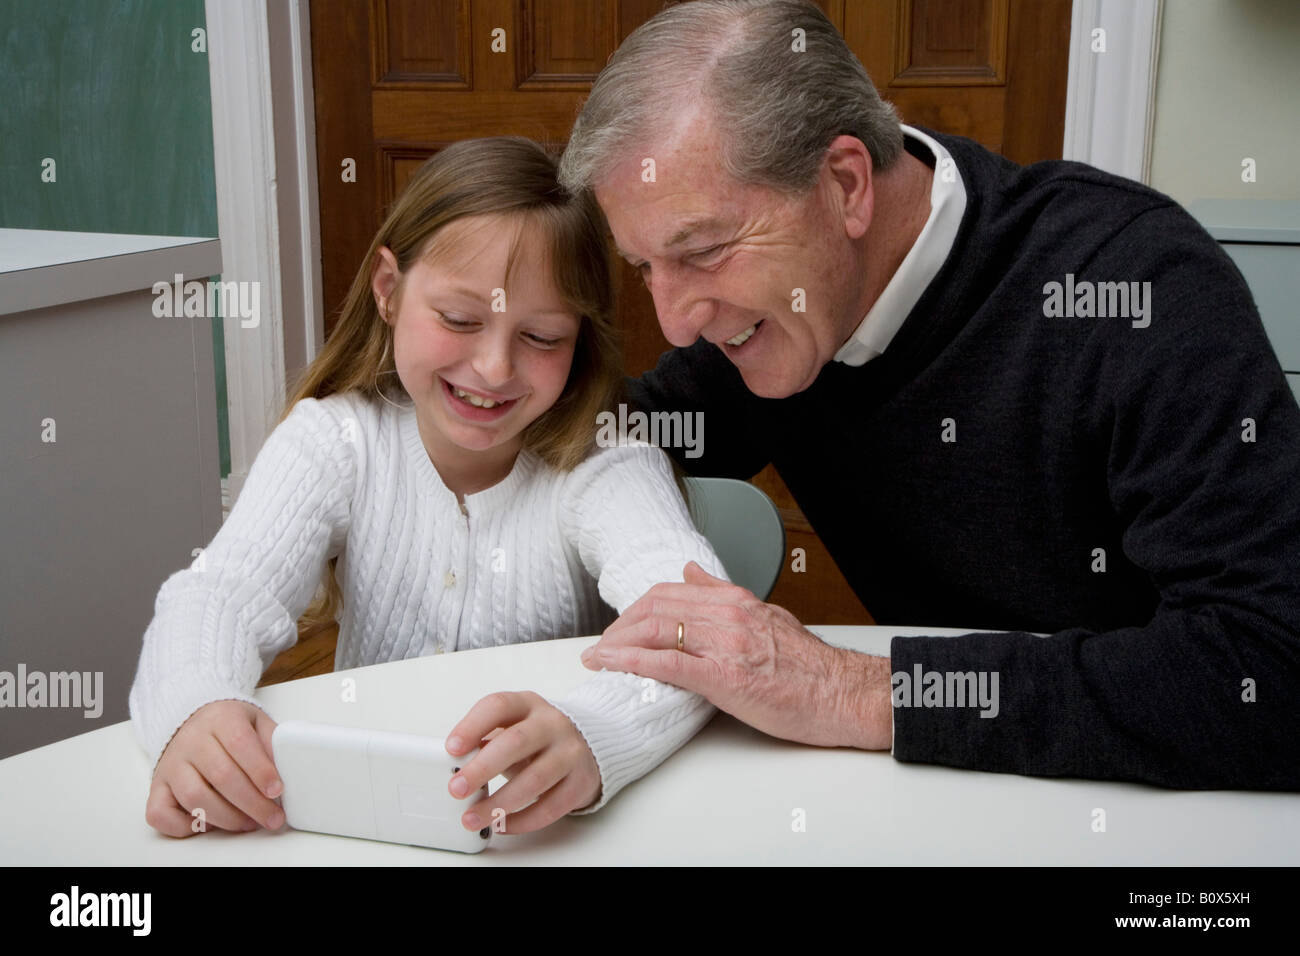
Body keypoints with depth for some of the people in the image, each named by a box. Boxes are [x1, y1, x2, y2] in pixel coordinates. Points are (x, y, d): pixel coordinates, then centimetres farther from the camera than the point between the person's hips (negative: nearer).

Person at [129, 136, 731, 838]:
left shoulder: (602, 460, -12)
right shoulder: (333, 442, -3)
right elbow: (223, 591, -16)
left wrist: (590, 738, -50)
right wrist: (195, 710, -39)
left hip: (552, 828, -1)